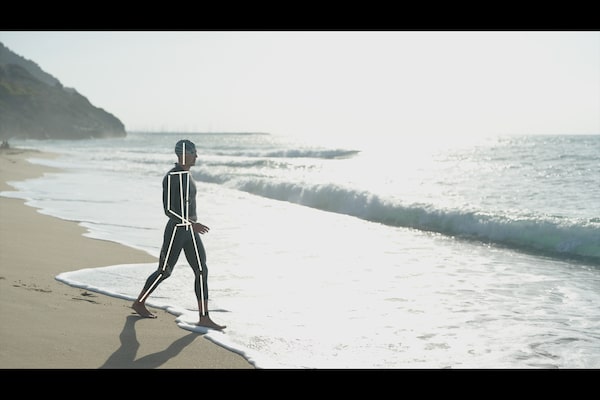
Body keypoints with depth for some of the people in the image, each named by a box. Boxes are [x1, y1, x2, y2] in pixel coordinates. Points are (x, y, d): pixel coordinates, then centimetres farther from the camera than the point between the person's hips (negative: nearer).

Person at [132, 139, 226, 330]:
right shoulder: (171, 177, -17)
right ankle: (139, 303, 27)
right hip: (176, 230, -8)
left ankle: (204, 318, 1)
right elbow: (168, 209, -21)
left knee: (201, 271, 0)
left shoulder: (187, 175, 12)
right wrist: (192, 224, -24)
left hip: (190, 231, 8)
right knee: (164, 271, 5)